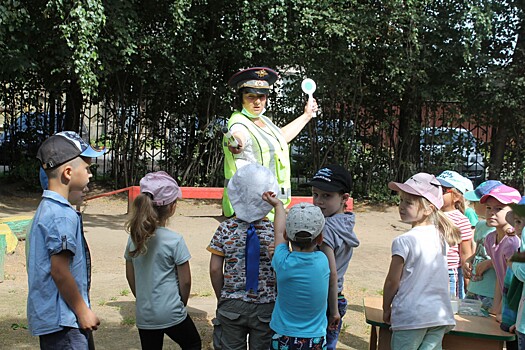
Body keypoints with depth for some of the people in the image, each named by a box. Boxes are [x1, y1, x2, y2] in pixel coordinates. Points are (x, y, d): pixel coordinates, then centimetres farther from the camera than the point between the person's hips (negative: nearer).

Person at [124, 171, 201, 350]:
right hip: (171, 314, -4)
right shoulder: (175, 240, -17)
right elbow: (185, 281, -10)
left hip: (144, 315, 5)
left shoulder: (134, 237, -2)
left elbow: (130, 276, 8)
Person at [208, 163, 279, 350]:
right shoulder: (275, 230, -10)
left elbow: (215, 269, -6)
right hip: (266, 307, 0)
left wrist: (222, 298, 8)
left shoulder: (225, 229, -8)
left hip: (231, 306, 1)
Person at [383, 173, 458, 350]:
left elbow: (392, 281, -9)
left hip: (411, 317, -5)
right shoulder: (440, 236, 4)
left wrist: (386, 309, 4)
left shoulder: (403, 241, -15)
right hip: (441, 314, 5)